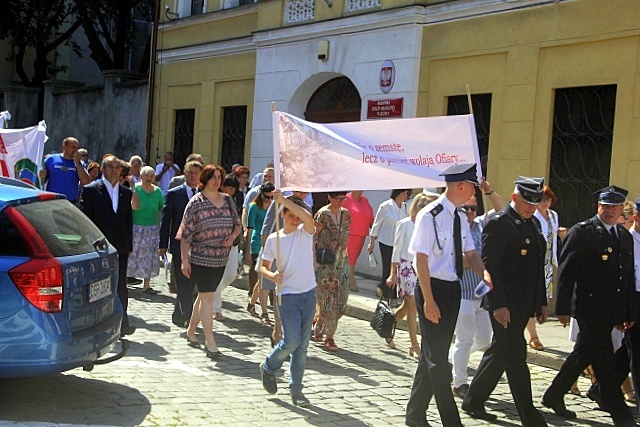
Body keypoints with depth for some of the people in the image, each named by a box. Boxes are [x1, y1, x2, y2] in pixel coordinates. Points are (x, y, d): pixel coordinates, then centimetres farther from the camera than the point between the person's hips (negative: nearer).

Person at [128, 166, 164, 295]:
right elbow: (134, 206, -20)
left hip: (152, 229, 3)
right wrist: (133, 188, -25)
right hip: (136, 227, -3)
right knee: (131, 255, -1)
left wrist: (161, 226, 7)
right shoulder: (135, 188, -5)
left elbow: (161, 210, 11)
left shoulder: (157, 191, 5)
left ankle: (146, 286, 11)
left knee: (149, 257, 4)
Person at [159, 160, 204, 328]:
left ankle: (178, 316, 23)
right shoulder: (174, 194, 0)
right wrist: (163, 245, -4)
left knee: (190, 284, 9)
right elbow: (165, 220, 0)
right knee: (183, 284, -4)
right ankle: (187, 317, -1)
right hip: (179, 245, -3)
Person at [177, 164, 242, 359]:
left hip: (221, 258, 5)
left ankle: (190, 331, 31)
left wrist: (233, 236, -7)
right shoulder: (196, 202, -7)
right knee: (207, 298, -7)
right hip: (200, 257, -5)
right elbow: (186, 233, -7)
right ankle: (210, 343, -4)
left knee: (204, 296, 14)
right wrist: (184, 259, -10)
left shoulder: (227, 200, 7)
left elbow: (237, 224, 16)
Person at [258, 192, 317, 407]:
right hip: (287, 295, -2)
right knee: (291, 341, -11)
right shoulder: (273, 239, 0)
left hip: (309, 293, 2)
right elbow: (264, 266, 6)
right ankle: (268, 368, 18)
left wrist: (284, 200, -28)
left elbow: (308, 217, -22)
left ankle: (296, 389, 16)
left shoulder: (305, 233, 1)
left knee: (302, 344, 6)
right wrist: (272, 275, -16)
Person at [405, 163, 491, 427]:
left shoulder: (459, 219, 9)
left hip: (452, 289, 9)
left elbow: (470, 253, 14)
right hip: (433, 288, -9)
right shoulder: (430, 216, -15)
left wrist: (484, 273, -8)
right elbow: (421, 259, -17)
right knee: (437, 358, -2)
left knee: (434, 354, 15)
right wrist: (429, 300, -20)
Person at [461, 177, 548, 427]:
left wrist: (542, 302, 16)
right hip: (505, 305, -9)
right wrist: (498, 305, -21)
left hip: (524, 304, 9)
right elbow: (489, 267, -17)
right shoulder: (499, 224, -12)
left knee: (500, 354, 15)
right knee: (516, 358, -4)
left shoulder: (533, 224, 15)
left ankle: (473, 402, 28)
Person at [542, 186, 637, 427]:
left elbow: (629, 278, 17)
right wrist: (563, 308, -14)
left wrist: (630, 312, 13)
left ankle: (554, 396, 27)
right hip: (589, 308, -7)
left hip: (611, 312, 7)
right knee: (604, 360, -3)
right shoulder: (582, 232, -6)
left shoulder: (625, 237, 15)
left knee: (583, 355, 13)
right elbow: (566, 272, -10)